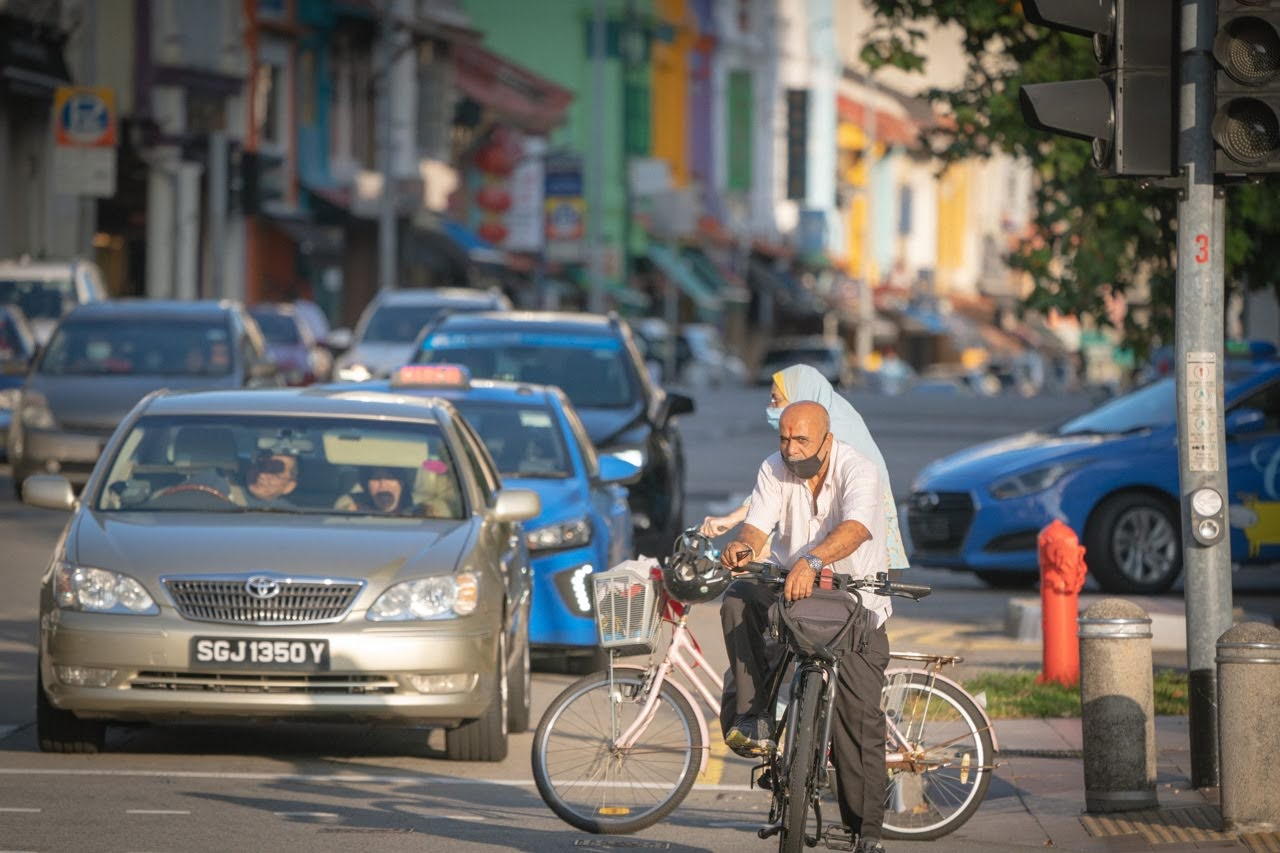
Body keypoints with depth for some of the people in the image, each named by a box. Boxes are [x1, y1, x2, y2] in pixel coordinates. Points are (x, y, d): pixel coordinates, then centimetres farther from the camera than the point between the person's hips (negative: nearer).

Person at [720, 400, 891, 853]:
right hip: (790, 589, 3)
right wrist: (744, 545, -39)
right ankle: (752, 716, -26)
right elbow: (758, 524, -13)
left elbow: (855, 529, -36)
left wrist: (810, 561, -55)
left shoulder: (858, 471, -18)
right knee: (739, 598, -29)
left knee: (860, 714, -11)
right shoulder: (775, 470, -4)